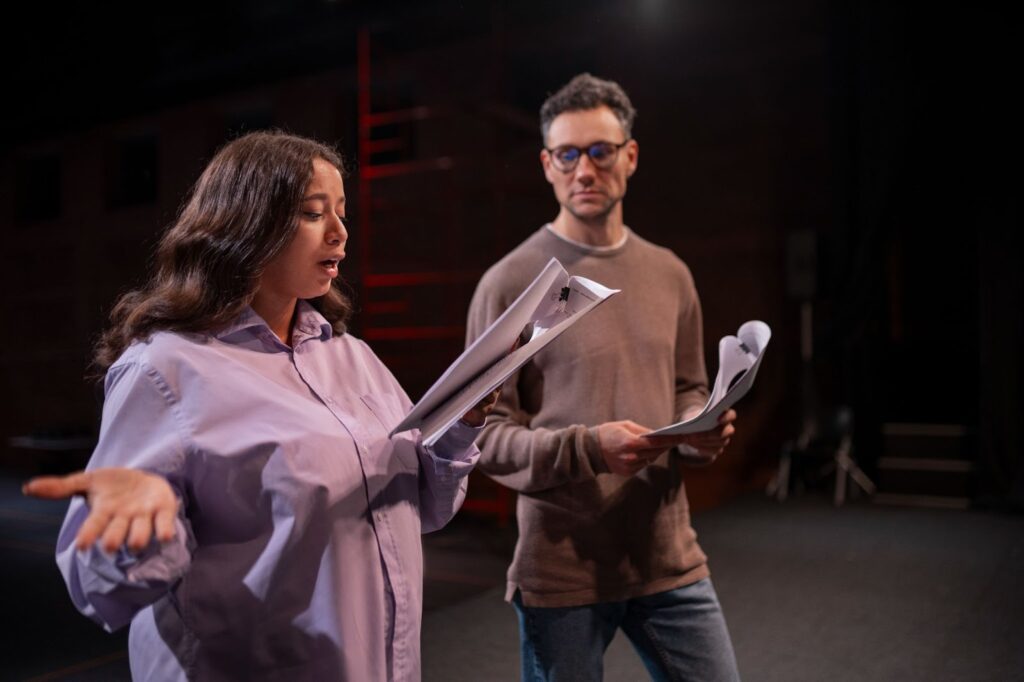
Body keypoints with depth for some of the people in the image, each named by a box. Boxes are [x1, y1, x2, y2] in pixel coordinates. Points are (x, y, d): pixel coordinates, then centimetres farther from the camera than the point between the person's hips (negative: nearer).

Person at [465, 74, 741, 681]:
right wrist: (589, 448, -24)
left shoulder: (670, 275, 7)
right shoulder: (511, 283, -9)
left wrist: (701, 432, -6)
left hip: (670, 559, 5)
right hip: (560, 572, -4)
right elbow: (486, 435, -10)